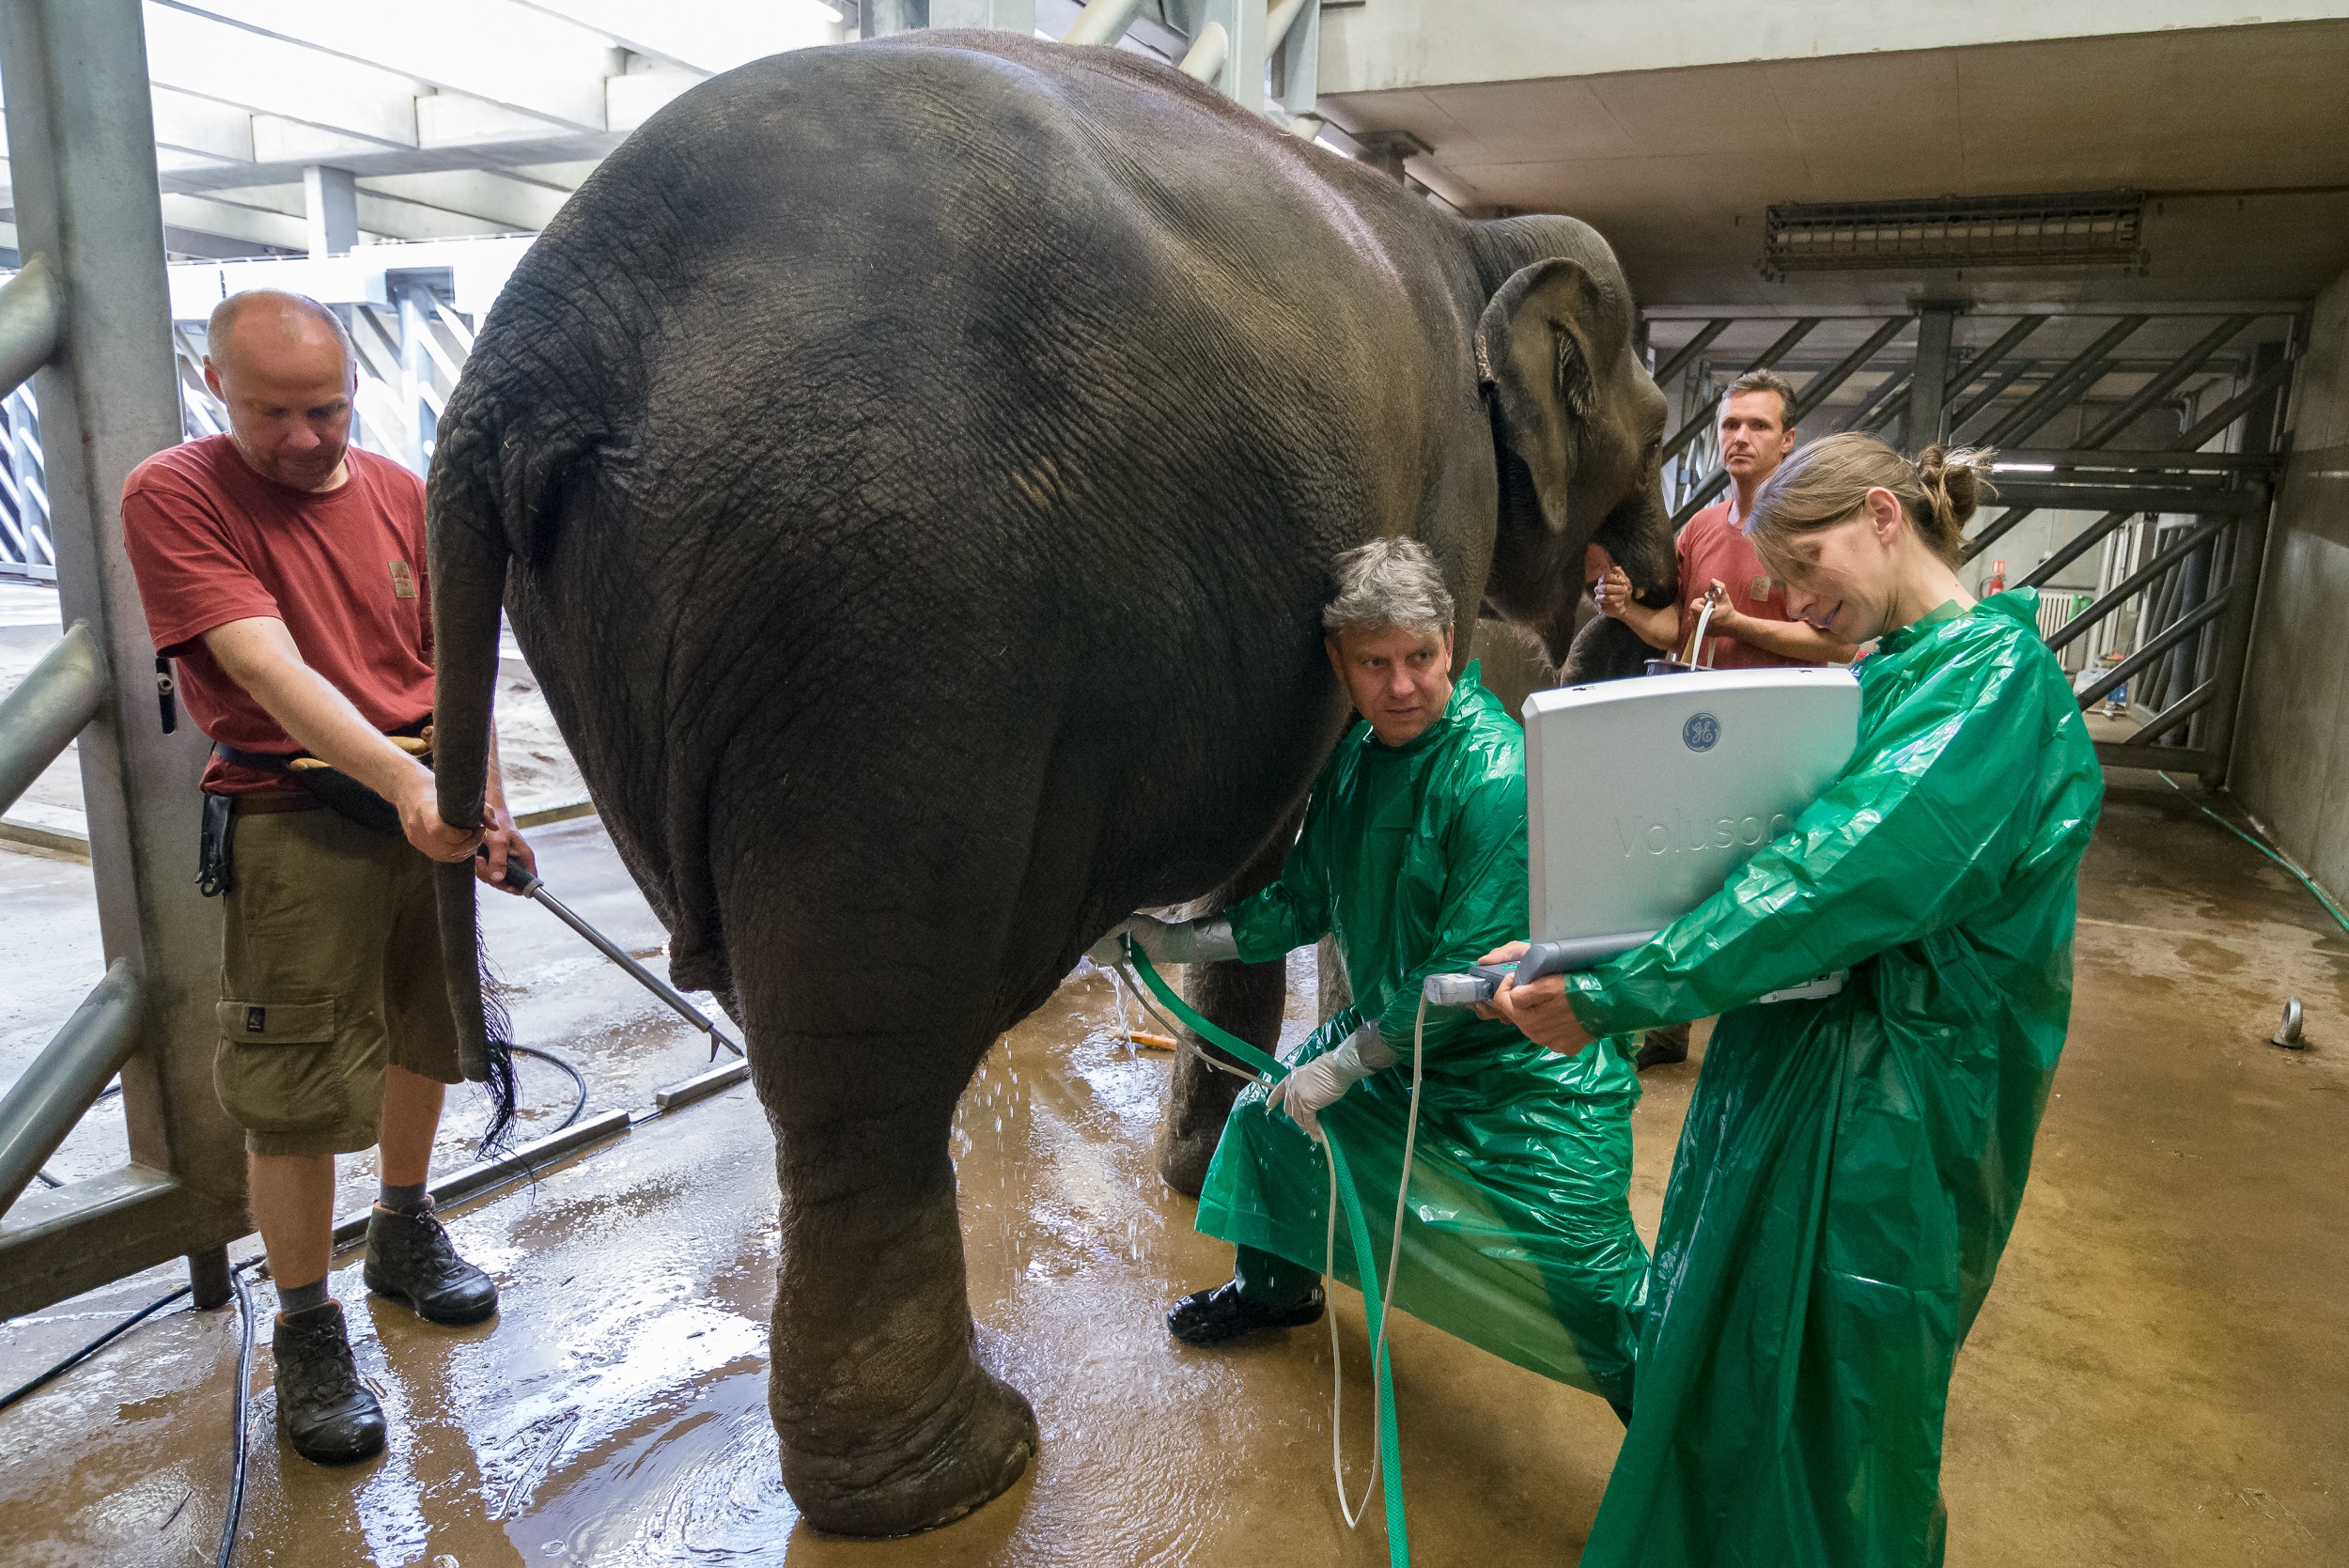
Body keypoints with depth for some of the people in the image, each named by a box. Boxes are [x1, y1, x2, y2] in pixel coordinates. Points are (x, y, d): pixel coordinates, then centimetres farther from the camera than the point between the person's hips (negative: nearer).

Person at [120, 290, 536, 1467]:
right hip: (296, 828, -5)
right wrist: (401, 779, -33)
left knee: (423, 1036, 18)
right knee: (294, 1093, -2)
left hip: (426, 808, 6)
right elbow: (270, 672, -20)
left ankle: (403, 1234, 40)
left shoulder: (399, 493, 6)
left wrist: (484, 798, -4)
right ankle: (305, 1330, 16)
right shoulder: (173, 496, -9)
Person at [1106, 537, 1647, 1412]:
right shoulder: (1355, 758, -1)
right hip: (1397, 1035, 8)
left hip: (1529, 1074, -8)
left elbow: (1475, 970, -25)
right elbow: (1306, 900, 9)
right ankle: (1274, 1289, 47)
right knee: (1271, 1116, 20)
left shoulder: (1496, 776, -26)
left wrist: (1344, 1065, -18)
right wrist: (1181, 942, 4)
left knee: (1601, 1299, -8)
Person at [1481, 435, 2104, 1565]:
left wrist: (1609, 997, -29)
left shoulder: (1999, 680, -17)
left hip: (1889, 1103, -8)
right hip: (1785, 1059, 8)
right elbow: (1738, 843, 9)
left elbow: (1838, 881, -28)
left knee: (1836, 1411, 9)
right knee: (1722, 1358, 20)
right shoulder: (1884, 676, 11)